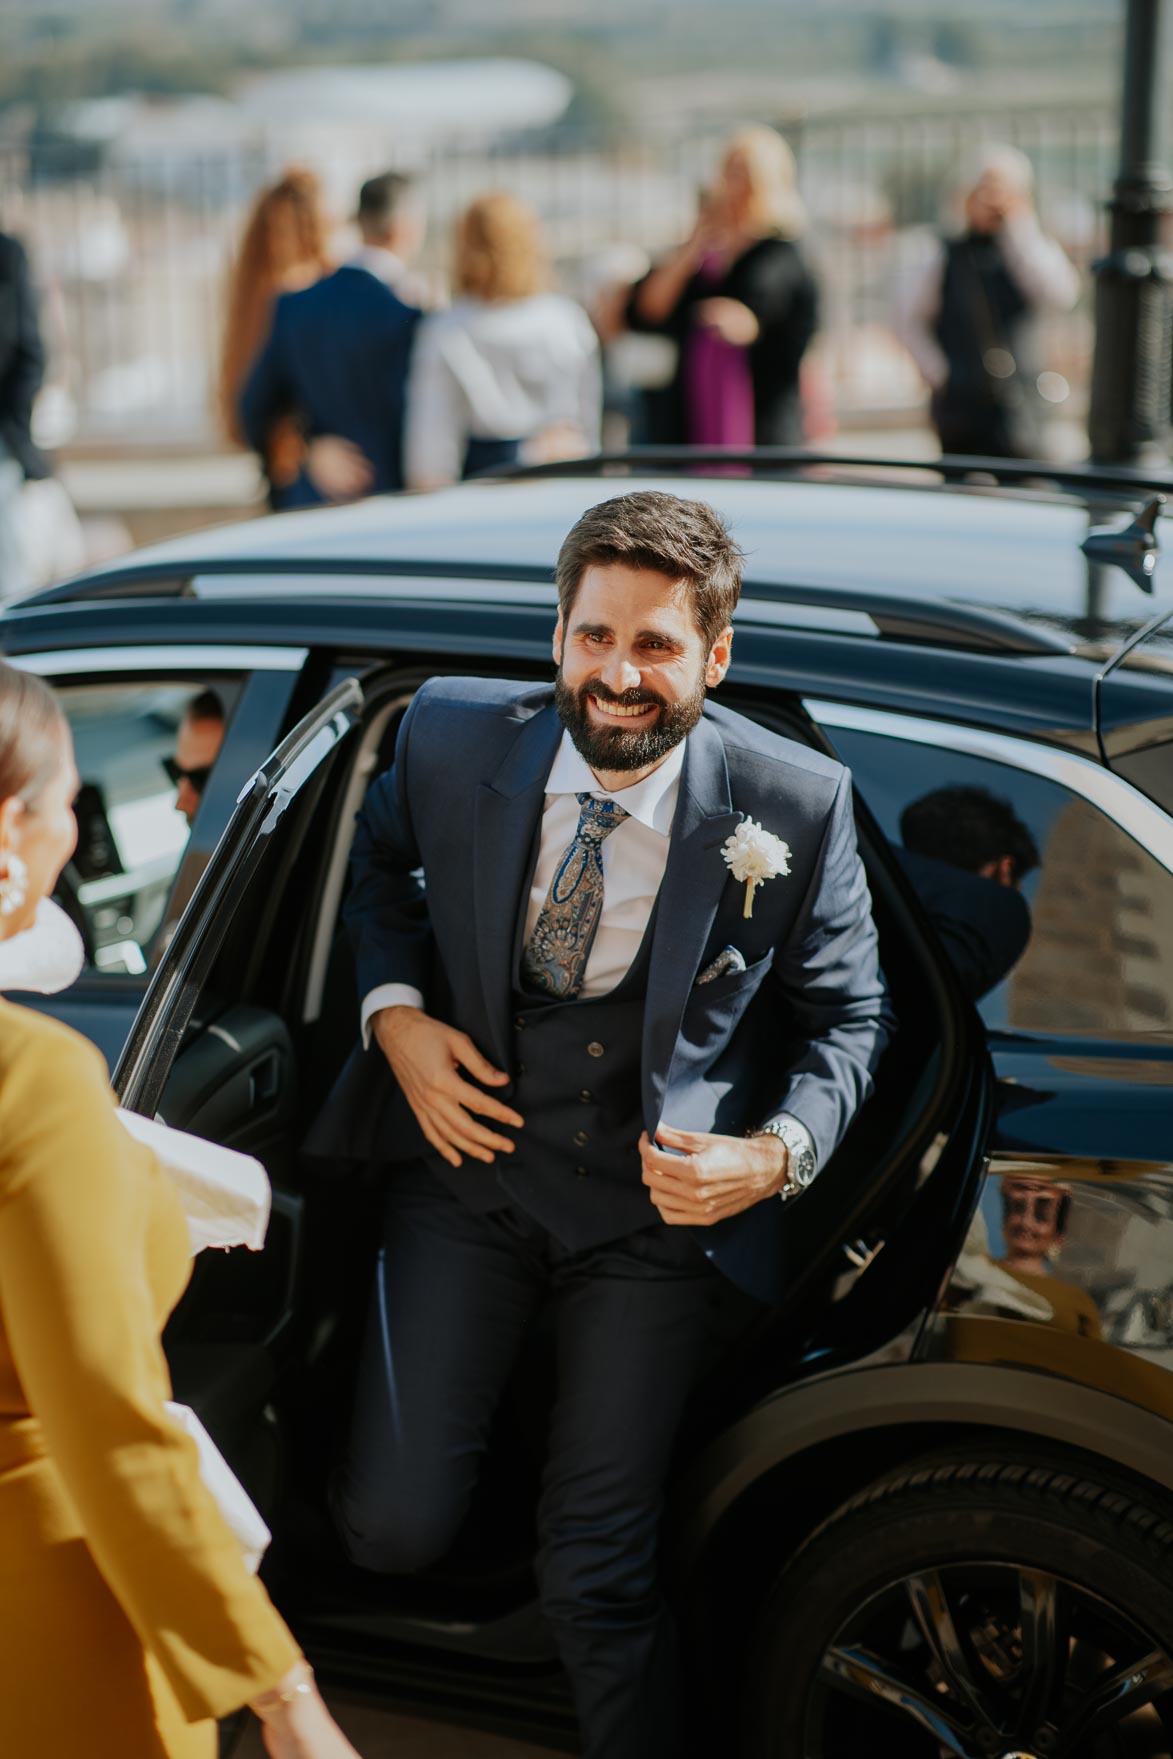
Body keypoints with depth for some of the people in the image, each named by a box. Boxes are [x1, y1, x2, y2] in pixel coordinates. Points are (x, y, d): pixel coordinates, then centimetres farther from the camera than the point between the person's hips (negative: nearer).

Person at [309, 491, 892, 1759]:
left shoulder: (796, 805, -15)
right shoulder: (453, 738, -11)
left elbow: (845, 1015, 0)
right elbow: (380, 858, 13)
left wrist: (777, 1154, -18)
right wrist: (395, 1013, -3)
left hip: (658, 1196, -2)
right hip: (473, 1148, 2)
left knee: (593, 1578, 0)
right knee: (391, 1527, -2)